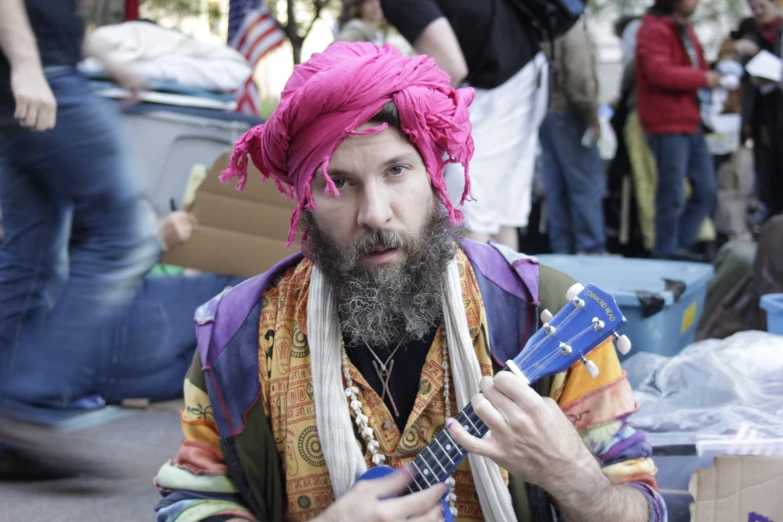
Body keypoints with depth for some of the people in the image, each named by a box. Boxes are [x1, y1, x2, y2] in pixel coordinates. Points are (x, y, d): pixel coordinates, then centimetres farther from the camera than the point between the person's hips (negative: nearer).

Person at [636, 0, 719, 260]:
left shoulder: (685, 30, 19)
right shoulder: (655, 31, -12)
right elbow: (660, 72, -24)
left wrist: (713, 75, 7)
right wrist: (703, 78, -17)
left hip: (691, 123, 10)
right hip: (668, 124, -10)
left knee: (706, 191, 10)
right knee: (673, 195, -4)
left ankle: (681, 246, 19)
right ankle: (667, 251, 9)